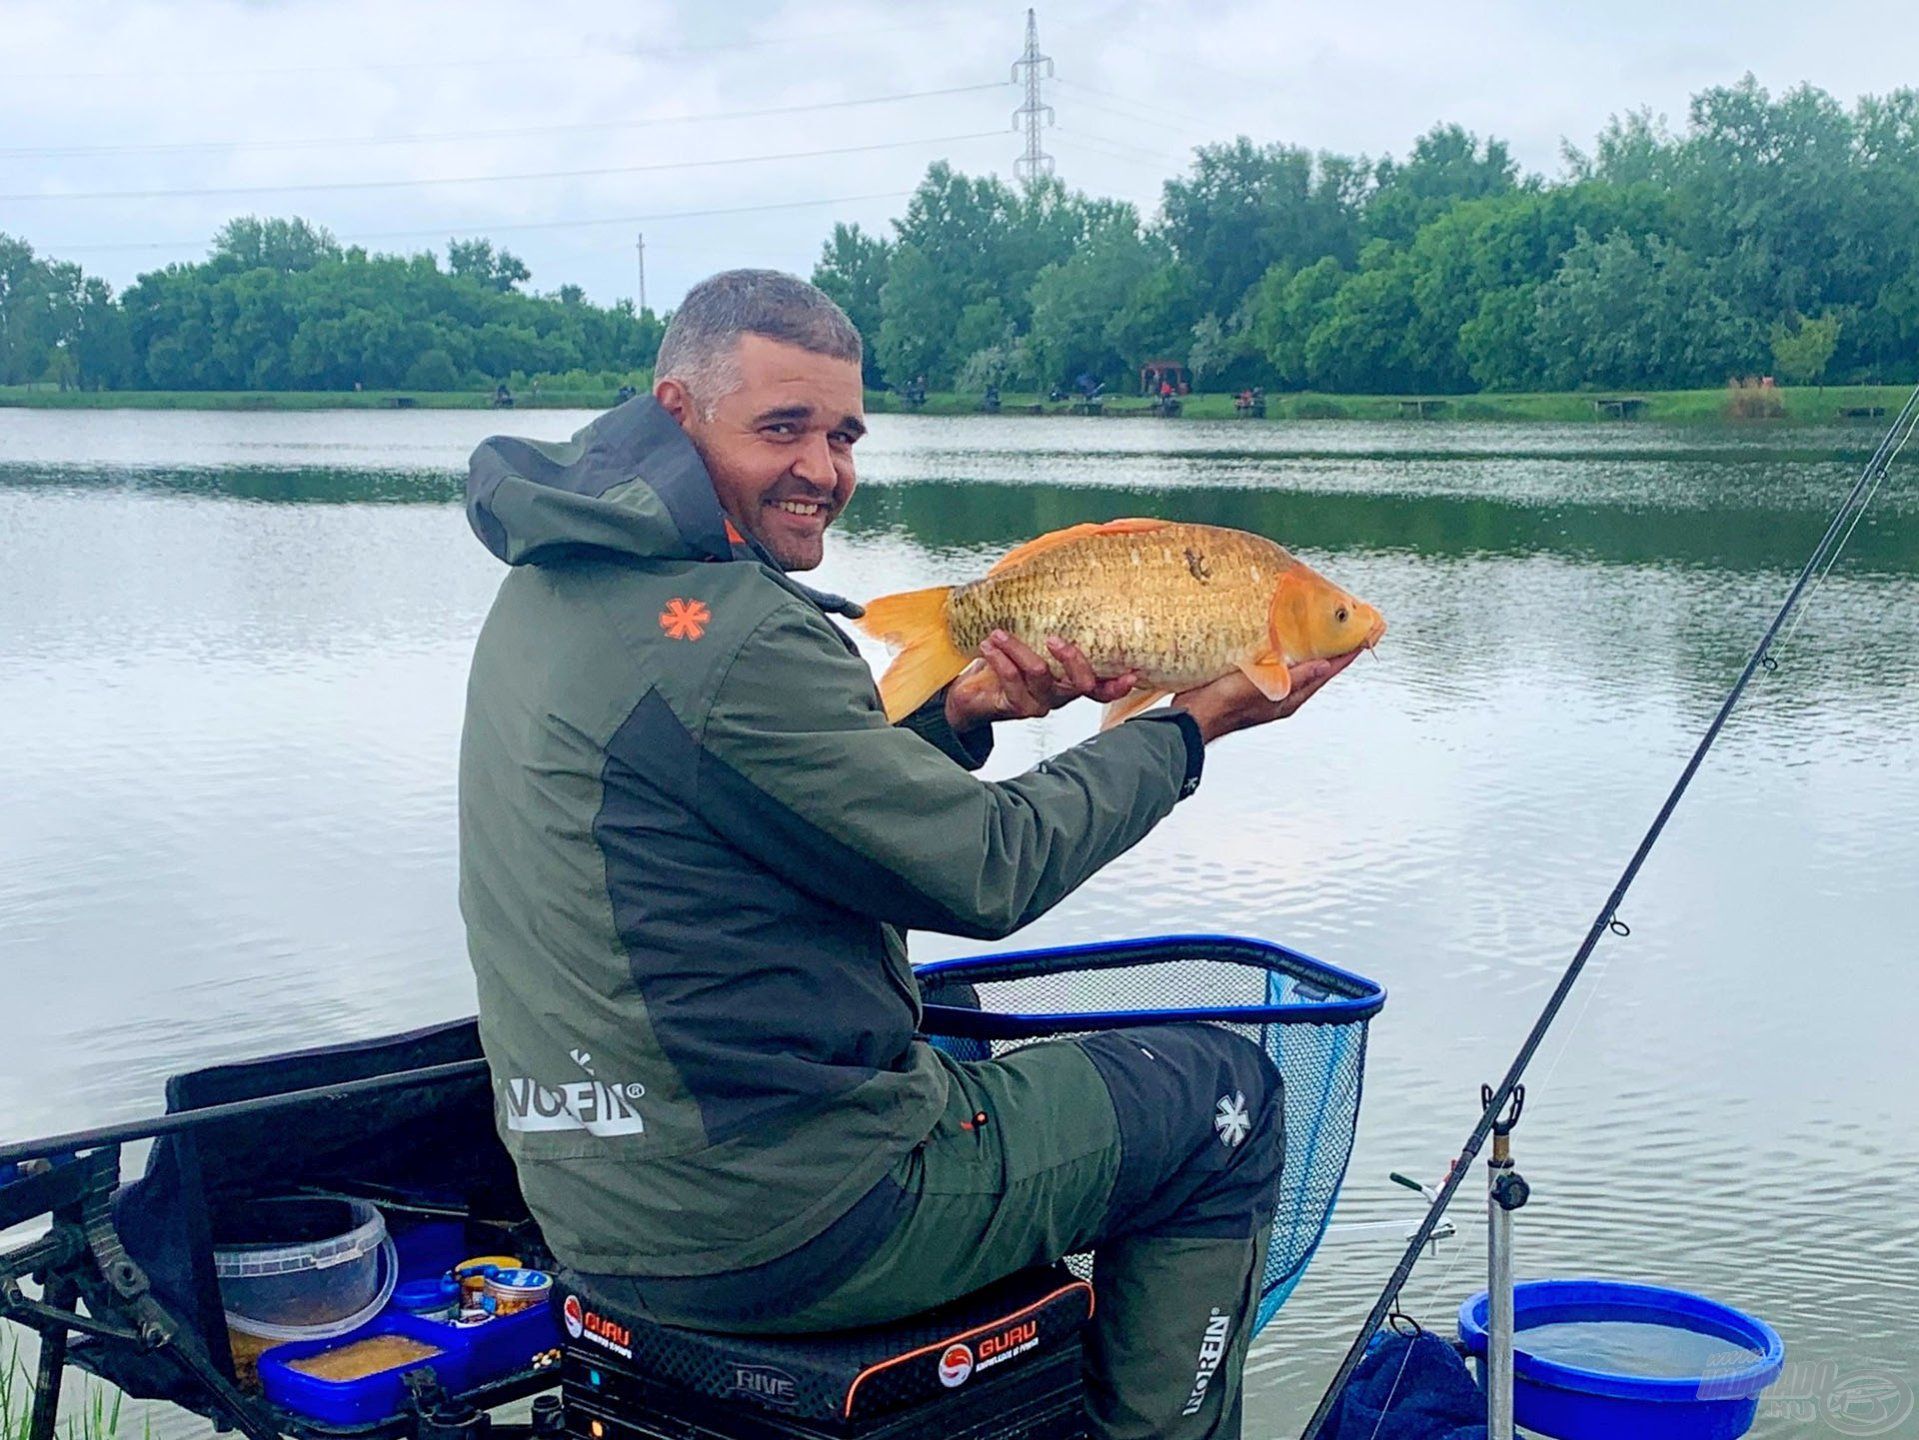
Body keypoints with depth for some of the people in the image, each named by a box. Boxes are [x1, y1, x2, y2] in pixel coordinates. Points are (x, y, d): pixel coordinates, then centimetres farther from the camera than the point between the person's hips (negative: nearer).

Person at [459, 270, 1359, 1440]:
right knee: (1222, 1093, 7)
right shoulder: (730, 636, -24)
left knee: (960, 1035, 35)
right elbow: (986, 871, -16)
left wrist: (959, 717, 2)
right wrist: (1192, 726, -5)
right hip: (773, 1225, -9)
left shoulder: (548, 590, 7)